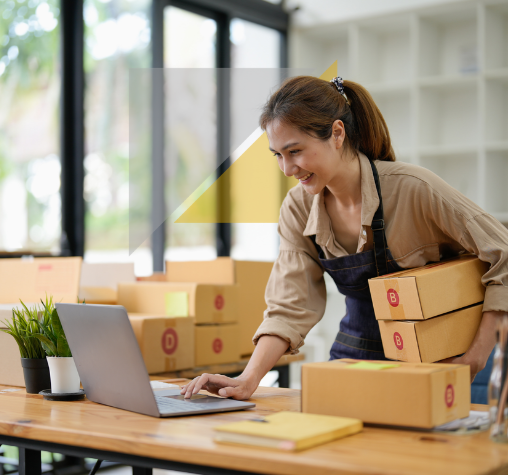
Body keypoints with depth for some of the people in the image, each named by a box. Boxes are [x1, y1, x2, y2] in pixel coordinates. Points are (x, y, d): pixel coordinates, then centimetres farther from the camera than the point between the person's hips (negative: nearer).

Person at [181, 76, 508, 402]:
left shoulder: (411, 188, -19)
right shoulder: (298, 208, -4)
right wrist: (249, 380, -18)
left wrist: (478, 352, -15)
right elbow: (290, 307, -4)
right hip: (356, 354, 4)